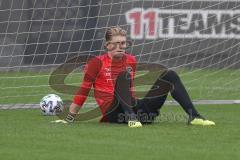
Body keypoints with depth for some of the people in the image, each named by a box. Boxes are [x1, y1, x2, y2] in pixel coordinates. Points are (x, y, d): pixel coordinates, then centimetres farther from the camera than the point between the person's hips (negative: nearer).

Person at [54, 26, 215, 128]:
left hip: (133, 107, 6)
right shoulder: (97, 63, -1)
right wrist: (69, 119, 1)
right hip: (112, 113, -6)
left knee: (170, 75, -4)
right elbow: (83, 91, 1)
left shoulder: (131, 60, 15)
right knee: (124, 75, -30)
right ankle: (131, 118, -45)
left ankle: (194, 116, -16)